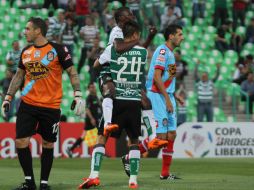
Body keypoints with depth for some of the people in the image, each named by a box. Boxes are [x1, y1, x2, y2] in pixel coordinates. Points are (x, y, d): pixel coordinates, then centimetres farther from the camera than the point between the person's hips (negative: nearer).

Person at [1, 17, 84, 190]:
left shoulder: (58, 50, -6)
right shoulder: (26, 51, 9)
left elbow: (72, 73, -3)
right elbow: (19, 75, 19)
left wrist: (78, 95, -13)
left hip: (51, 107, -4)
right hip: (27, 104, 4)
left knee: (48, 144, 5)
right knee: (21, 142, -7)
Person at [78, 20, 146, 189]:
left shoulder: (113, 49, -2)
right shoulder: (143, 52, 2)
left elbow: (96, 65, 14)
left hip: (116, 100, -1)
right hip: (135, 101, 1)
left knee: (102, 137, 3)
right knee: (134, 141, 14)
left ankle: (94, 175, -11)